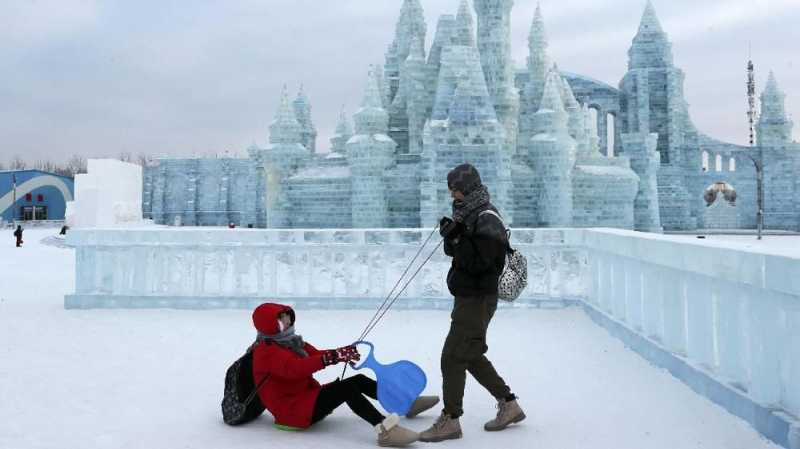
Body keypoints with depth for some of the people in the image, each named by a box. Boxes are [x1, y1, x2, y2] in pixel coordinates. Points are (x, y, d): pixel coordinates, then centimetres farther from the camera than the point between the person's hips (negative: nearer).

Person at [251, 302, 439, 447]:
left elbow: (316, 355, 8)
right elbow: (295, 368, -35)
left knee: (359, 380, 2)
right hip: (293, 410, -9)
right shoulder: (267, 352, -18)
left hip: (308, 396, 9)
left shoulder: (291, 342, 13)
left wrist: (340, 354, -13)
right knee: (347, 388, -28)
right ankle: (385, 430, -43)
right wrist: (333, 357, -43)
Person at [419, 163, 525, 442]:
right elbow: (455, 252, 15)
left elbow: (478, 263, -24)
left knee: (452, 357, -6)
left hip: (478, 300, -10)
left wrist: (456, 237, -24)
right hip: (468, 297, 10)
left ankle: (450, 420, 4)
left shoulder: (487, 220, -18)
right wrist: (451, 235, -3)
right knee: (471, 356, 17)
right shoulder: (471, 215, 12)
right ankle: (509, 405, 28)